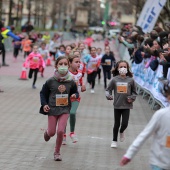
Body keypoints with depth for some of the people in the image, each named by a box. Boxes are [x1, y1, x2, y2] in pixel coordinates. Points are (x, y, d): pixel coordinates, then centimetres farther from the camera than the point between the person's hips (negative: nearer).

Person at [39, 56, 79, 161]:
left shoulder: (71, 82, -5)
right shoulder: (51, 81, -9)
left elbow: (76, 92, 11)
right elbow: (43, 93, 3)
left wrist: (75, 95, -13)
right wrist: (44, 104, -9)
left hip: (65, 109, 0)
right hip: (52, 109, 0)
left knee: (60, 131, -11)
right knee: (52, 132, 5)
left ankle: (57, 152, 10)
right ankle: (47, 132, 46)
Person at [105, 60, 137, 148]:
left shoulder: (130, 80, -4)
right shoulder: (114, 79, -5)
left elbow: (134, 92, 7)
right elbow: (108, 89, 2)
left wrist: (132, 98, -10)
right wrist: (108, 95, -16)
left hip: (126, 105, 0)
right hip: (117, 105, 0)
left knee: (125, 124, -5)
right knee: (117, 124, 10)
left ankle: (121, 132, 31)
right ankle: (114, 141, 28)